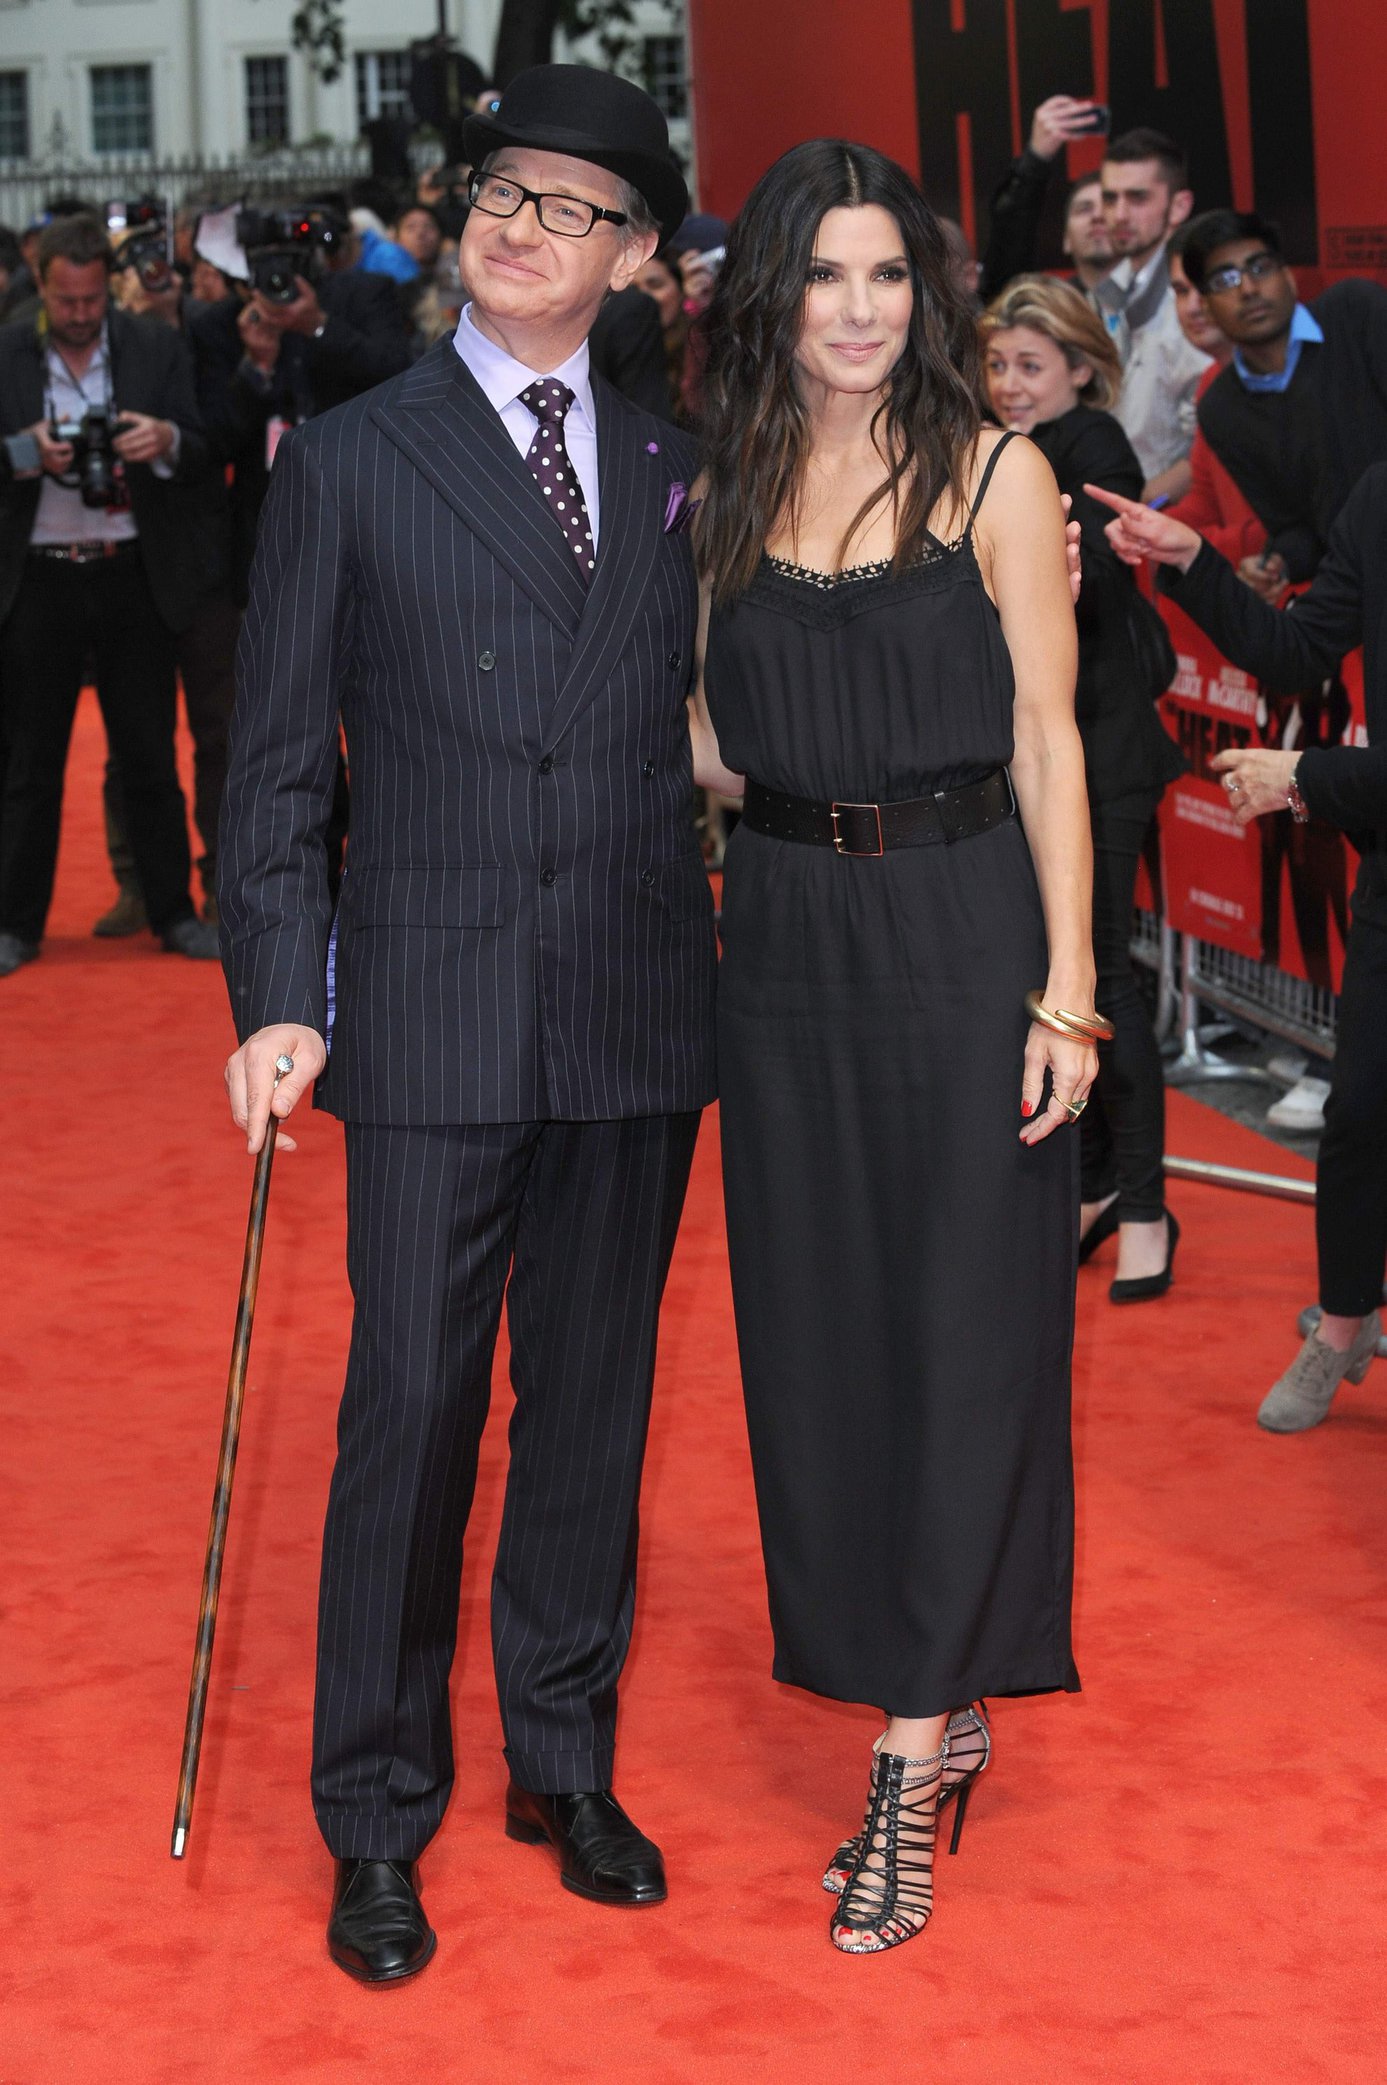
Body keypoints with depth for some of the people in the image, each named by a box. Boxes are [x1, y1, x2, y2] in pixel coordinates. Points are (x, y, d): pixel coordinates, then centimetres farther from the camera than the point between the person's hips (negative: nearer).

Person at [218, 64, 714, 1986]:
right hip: (435, 1018, -3)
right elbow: (278, 760, 0)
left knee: (595, 1403, 12)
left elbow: (711, 724, 11)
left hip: (641, 1017, 3)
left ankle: (566, 1762, 29)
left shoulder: (679, 470, 9)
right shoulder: (349, 462, 1)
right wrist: (278, 1000, -8)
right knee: (412, 1413, 0)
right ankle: (377, 1818, 16)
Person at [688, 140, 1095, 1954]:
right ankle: (941, 1711, 23)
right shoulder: (726, 495, 9)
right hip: (788, 945, 4)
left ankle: (908, 1770, 4)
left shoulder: (996, 478, -3)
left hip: (964, 932, -4)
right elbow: (715, 744, 13)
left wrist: (1068, 987, -10)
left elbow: (1046, 740, -5)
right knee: (819, 1335, 8)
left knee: (962, 1335, -2)